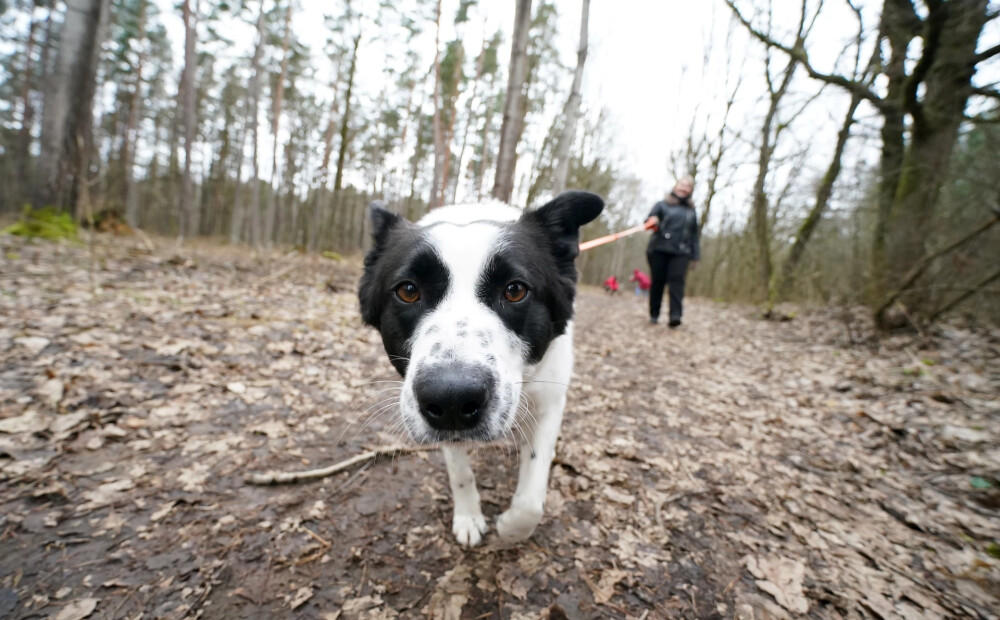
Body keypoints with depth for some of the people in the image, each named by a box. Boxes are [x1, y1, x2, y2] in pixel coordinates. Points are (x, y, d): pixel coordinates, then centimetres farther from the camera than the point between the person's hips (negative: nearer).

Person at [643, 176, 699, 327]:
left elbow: (694, 235, 21)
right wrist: (652, 222, -26)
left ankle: (675, 315, -22)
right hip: (659, 250, -1)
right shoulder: (662, 205, 9)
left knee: (677, 280, -13)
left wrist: (695, 255, 15)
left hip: (680, 253, 2)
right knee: (657, 281, -1)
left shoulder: (691, 211, 19)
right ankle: (654, 314, 10)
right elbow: (649, 221, -1)